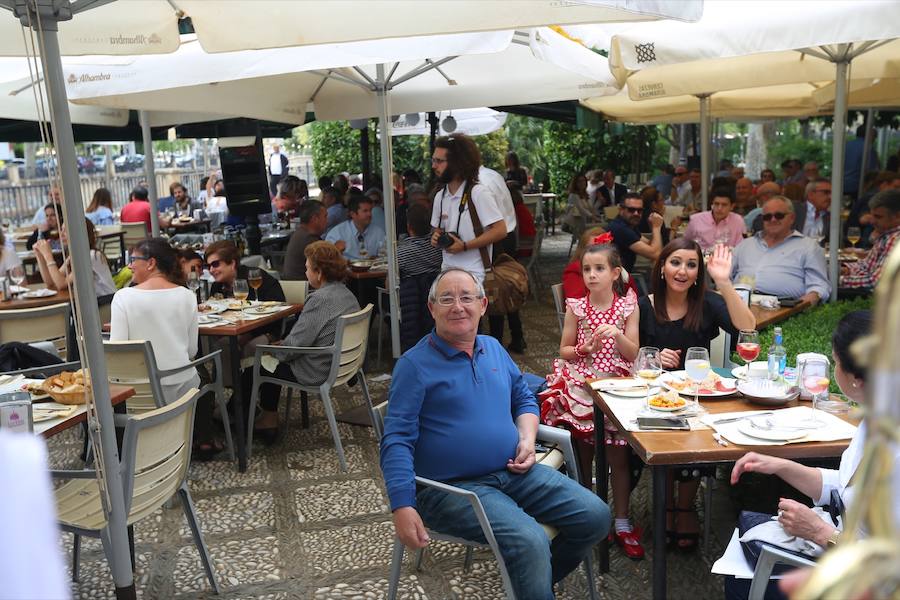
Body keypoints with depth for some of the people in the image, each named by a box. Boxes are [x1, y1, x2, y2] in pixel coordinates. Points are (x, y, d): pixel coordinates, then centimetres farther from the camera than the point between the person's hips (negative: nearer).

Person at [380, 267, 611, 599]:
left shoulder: (493, 348, 13)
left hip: (515, 472, 7)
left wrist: (527, 438, 2)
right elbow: (397, 440, -13)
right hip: (454, 487, -7)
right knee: (530, 543, -30)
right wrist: (402, 505, -24)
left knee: (595, 516, -1)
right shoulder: (414, 364, -7)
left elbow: (524, 399, 23)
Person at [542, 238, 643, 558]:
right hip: (581, 383, 1)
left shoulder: (628, 306, 0)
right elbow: (563, 352, 6)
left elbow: (632, 354, -1)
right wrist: (584, 349, -13)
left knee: (618, 456, -1)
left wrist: (617, 334, -19)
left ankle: (622, 523, 13)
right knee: (582, 454, 4)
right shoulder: (576, 307, 1)